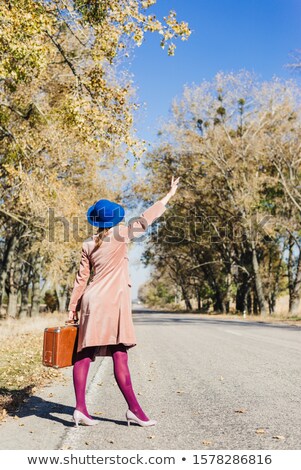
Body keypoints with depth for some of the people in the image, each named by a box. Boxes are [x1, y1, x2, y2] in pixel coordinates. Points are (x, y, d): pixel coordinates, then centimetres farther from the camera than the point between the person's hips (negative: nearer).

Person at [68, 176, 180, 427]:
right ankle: (134, 409, 0)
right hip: (112, 301, -6)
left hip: (91, 300, 6)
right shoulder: (120, 235, -4)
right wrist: (169, 195, 15)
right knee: (119, 353, -5)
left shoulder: (88, 244, 10)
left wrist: (73, 307, 17)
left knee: (85, 353, 6)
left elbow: (81, 278, 11)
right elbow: (145, 219, 4)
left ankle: (80, 408, 8)